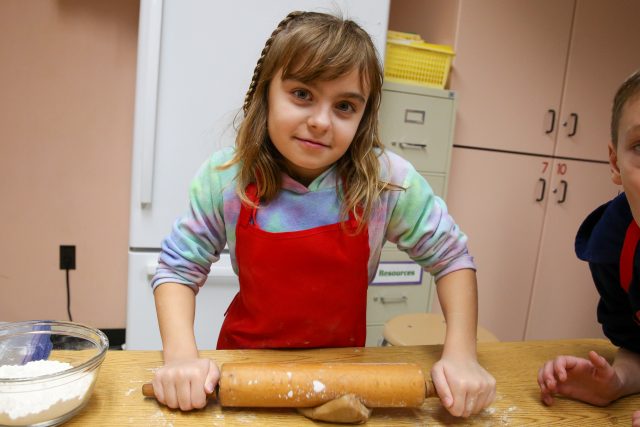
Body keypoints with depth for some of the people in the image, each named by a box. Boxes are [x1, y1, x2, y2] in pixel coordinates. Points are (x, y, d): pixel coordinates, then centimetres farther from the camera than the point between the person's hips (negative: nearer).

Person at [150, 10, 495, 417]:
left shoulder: (388, 181, -21)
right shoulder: (226, 178, -19)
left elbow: (451, 257, -10)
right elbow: (179, 266, -11)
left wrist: (461, 356, -19)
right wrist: (181, 356, -26)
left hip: (341, 365, 3)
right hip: (248, 358, -2)